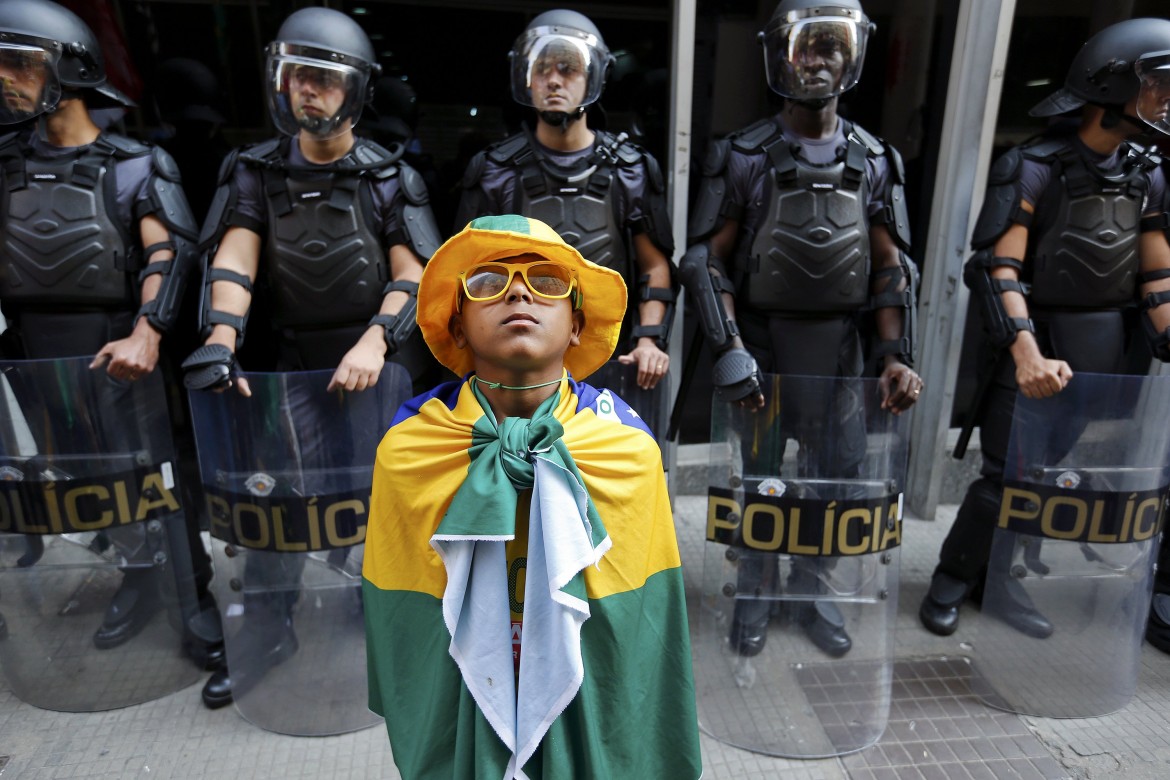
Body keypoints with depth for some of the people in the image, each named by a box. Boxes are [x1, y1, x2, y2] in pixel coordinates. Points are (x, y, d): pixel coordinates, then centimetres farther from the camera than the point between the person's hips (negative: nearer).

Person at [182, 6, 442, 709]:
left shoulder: (390, 177, -1)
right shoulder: (258, 173, 6)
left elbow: (412, 277, -9)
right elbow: (234, 263, -6)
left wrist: (373, 343, -25)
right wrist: (220, 342, -22)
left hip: (385, 367, -2)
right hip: (296, 362, 3)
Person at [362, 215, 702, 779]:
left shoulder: (631, 451, -18)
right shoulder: (404, 451, -18)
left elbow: (651, 633, -8)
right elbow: (396, 627, -5)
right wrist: (411, 734, 5)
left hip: (594, 711, 0)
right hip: (458, 712, 0)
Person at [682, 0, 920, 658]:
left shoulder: (875, 161, 5)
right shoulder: (742, 158, -4)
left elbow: (891, 267, 5)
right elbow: (707, 259, -8)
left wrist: (895, 355, -6)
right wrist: (730, 348, -19)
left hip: (840, 346, 3)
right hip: (763, 343, -3)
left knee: (837, 474, 11)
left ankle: (814, 591, 33)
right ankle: (754, 594, 29)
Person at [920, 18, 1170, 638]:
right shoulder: (1035, 169, -12)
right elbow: (999, 269, -22)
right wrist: (1028, 354, -34)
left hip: (1103, 354, 7)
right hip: (1037, 346, -7)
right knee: (1007, 476, -5)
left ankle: (1001, 580, 27)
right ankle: (952, 581, 15)